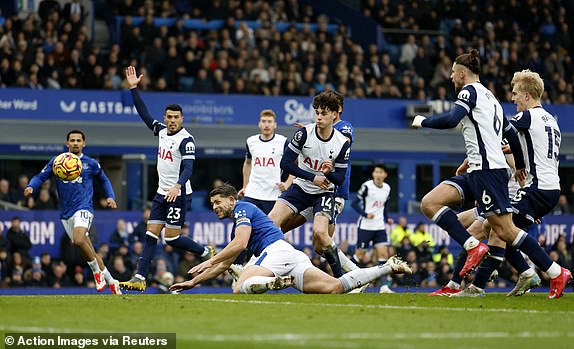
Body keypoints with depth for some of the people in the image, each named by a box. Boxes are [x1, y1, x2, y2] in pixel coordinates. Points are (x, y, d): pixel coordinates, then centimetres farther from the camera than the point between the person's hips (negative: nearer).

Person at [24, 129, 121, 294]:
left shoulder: (91, 163, 5)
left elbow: (104, 180, 21)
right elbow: (40, 177, 8)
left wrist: (110, 197, 5)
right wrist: (31, 187, -13)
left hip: (84, 208, -3)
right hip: (66, 213, 3)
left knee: (78, 240, -30)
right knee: (89, 251, 6)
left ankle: (97, 271, -9)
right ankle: (111, 282, 18)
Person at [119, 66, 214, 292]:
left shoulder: (186, 140, -13)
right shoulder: (162, 131, 10)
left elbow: (188, 168, -23)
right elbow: (144, 113, 16)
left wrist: (177, 186, -40)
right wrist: (133, 88, 11)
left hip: (177, 194, -8)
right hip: (162, 192, 8)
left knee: (172, 237, -8)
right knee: (151, 234, 0)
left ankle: (207, 253, 12)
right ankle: (140, 278, -4)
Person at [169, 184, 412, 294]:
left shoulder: (242, 208, 9)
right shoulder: (235, 228, 37)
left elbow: (240, 244, -8)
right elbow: (223, 265, 41)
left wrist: (209, 261, -2)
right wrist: (193, 281, 40)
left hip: (277, 250, -8)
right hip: (294, 259, 8)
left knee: (240, 288, -25)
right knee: (336, 287, -14)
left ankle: (277, 283, -50)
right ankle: (388, 267, -22)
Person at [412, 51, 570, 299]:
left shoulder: (470, 90, -3)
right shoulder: (490, 97, 23)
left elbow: (451, 120, -19)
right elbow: (511, 133, 30)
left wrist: (422, 121, -2)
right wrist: (520, 166, 42)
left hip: (487, 169, -10)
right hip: (476, 172, 10)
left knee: (504, 230, -11)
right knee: (429, 203, -2)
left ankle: (557, 274, -9)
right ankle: (474, 248, -10)